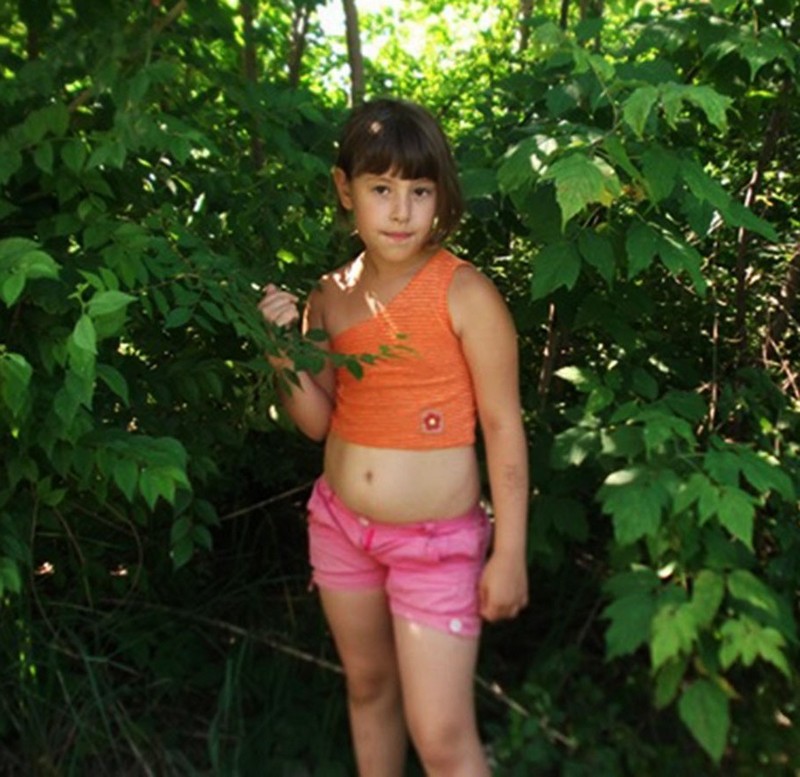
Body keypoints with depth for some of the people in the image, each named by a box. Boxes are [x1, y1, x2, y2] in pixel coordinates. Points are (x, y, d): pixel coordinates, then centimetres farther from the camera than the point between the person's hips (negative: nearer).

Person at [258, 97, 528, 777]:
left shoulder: (466, 293, -15)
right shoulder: (331, 295, 1)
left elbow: (503, 426, -11)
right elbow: (319, 421, 6)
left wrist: (509, 554, -11)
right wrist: (286, 355, -11)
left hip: (435, 538, -5)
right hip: (340, 523, 5)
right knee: (367, 684, 23)